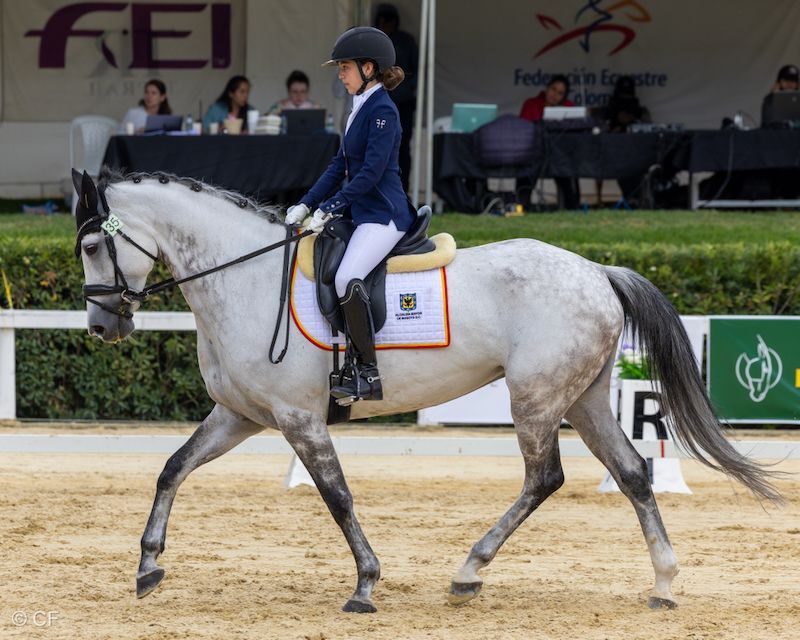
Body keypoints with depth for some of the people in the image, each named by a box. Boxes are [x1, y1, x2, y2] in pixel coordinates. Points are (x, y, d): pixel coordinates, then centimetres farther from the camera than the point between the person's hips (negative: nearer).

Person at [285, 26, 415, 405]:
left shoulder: (382, 110, -13)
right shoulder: (360, 108, 16)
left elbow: (371, 172, -19)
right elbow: (340, 165, 19)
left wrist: (329, 209, -19)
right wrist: (305, 205, 11)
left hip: (384, 214, -11)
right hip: (361, 213, 11)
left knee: (347, 279, -29)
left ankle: (367, 375, -24)